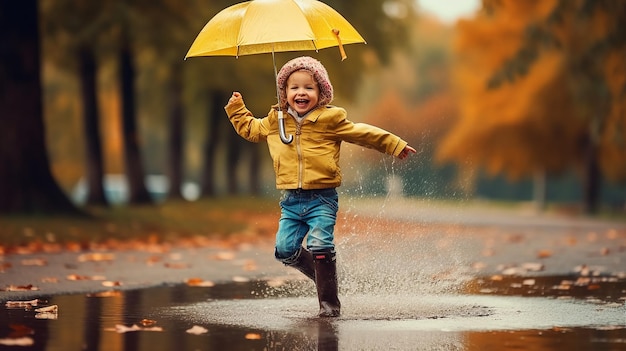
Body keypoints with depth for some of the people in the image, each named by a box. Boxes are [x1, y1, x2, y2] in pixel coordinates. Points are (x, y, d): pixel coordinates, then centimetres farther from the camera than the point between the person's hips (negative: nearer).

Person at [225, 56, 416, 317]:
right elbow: (250, 129, 29)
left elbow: (363, 133, 6)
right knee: (285, 249, -5)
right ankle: (322, 275, 22)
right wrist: (237, 109, 23)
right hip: (291, 200, 4)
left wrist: (396, 146, 7)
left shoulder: (330, 120, 0)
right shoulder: (274, 122, 11)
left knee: (320, 246, -16)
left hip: (322, 198, -4)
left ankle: (329, 303, -7)